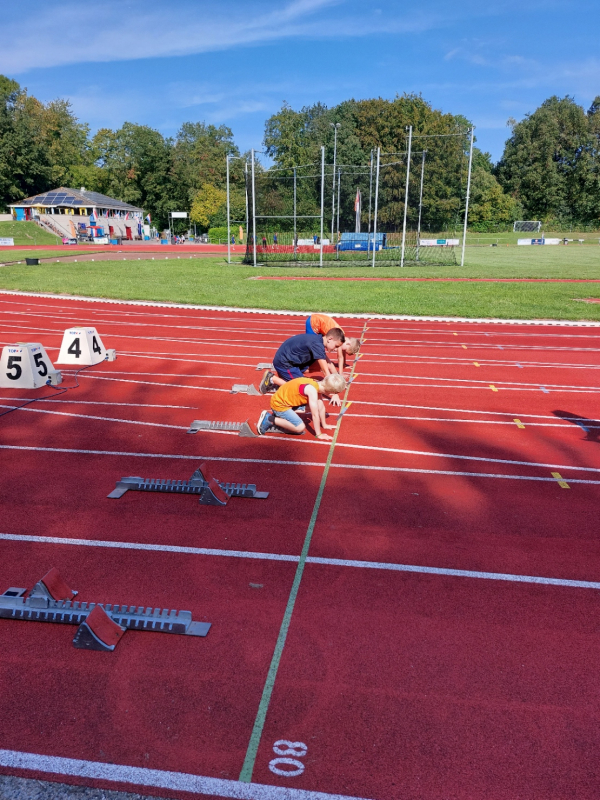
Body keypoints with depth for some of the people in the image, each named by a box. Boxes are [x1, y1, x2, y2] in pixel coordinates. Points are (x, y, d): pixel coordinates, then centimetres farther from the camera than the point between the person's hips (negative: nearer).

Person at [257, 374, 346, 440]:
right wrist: (319, 434, -15)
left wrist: (324, 425, 17)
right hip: (279, 403, -9)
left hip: (287, 400, 9)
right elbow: (315, 414, -24)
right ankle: (269, 419, -8)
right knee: (300, 428, -16)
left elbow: (321, 407, 9)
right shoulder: (312, 390, -28)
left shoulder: (318, 384, -3)